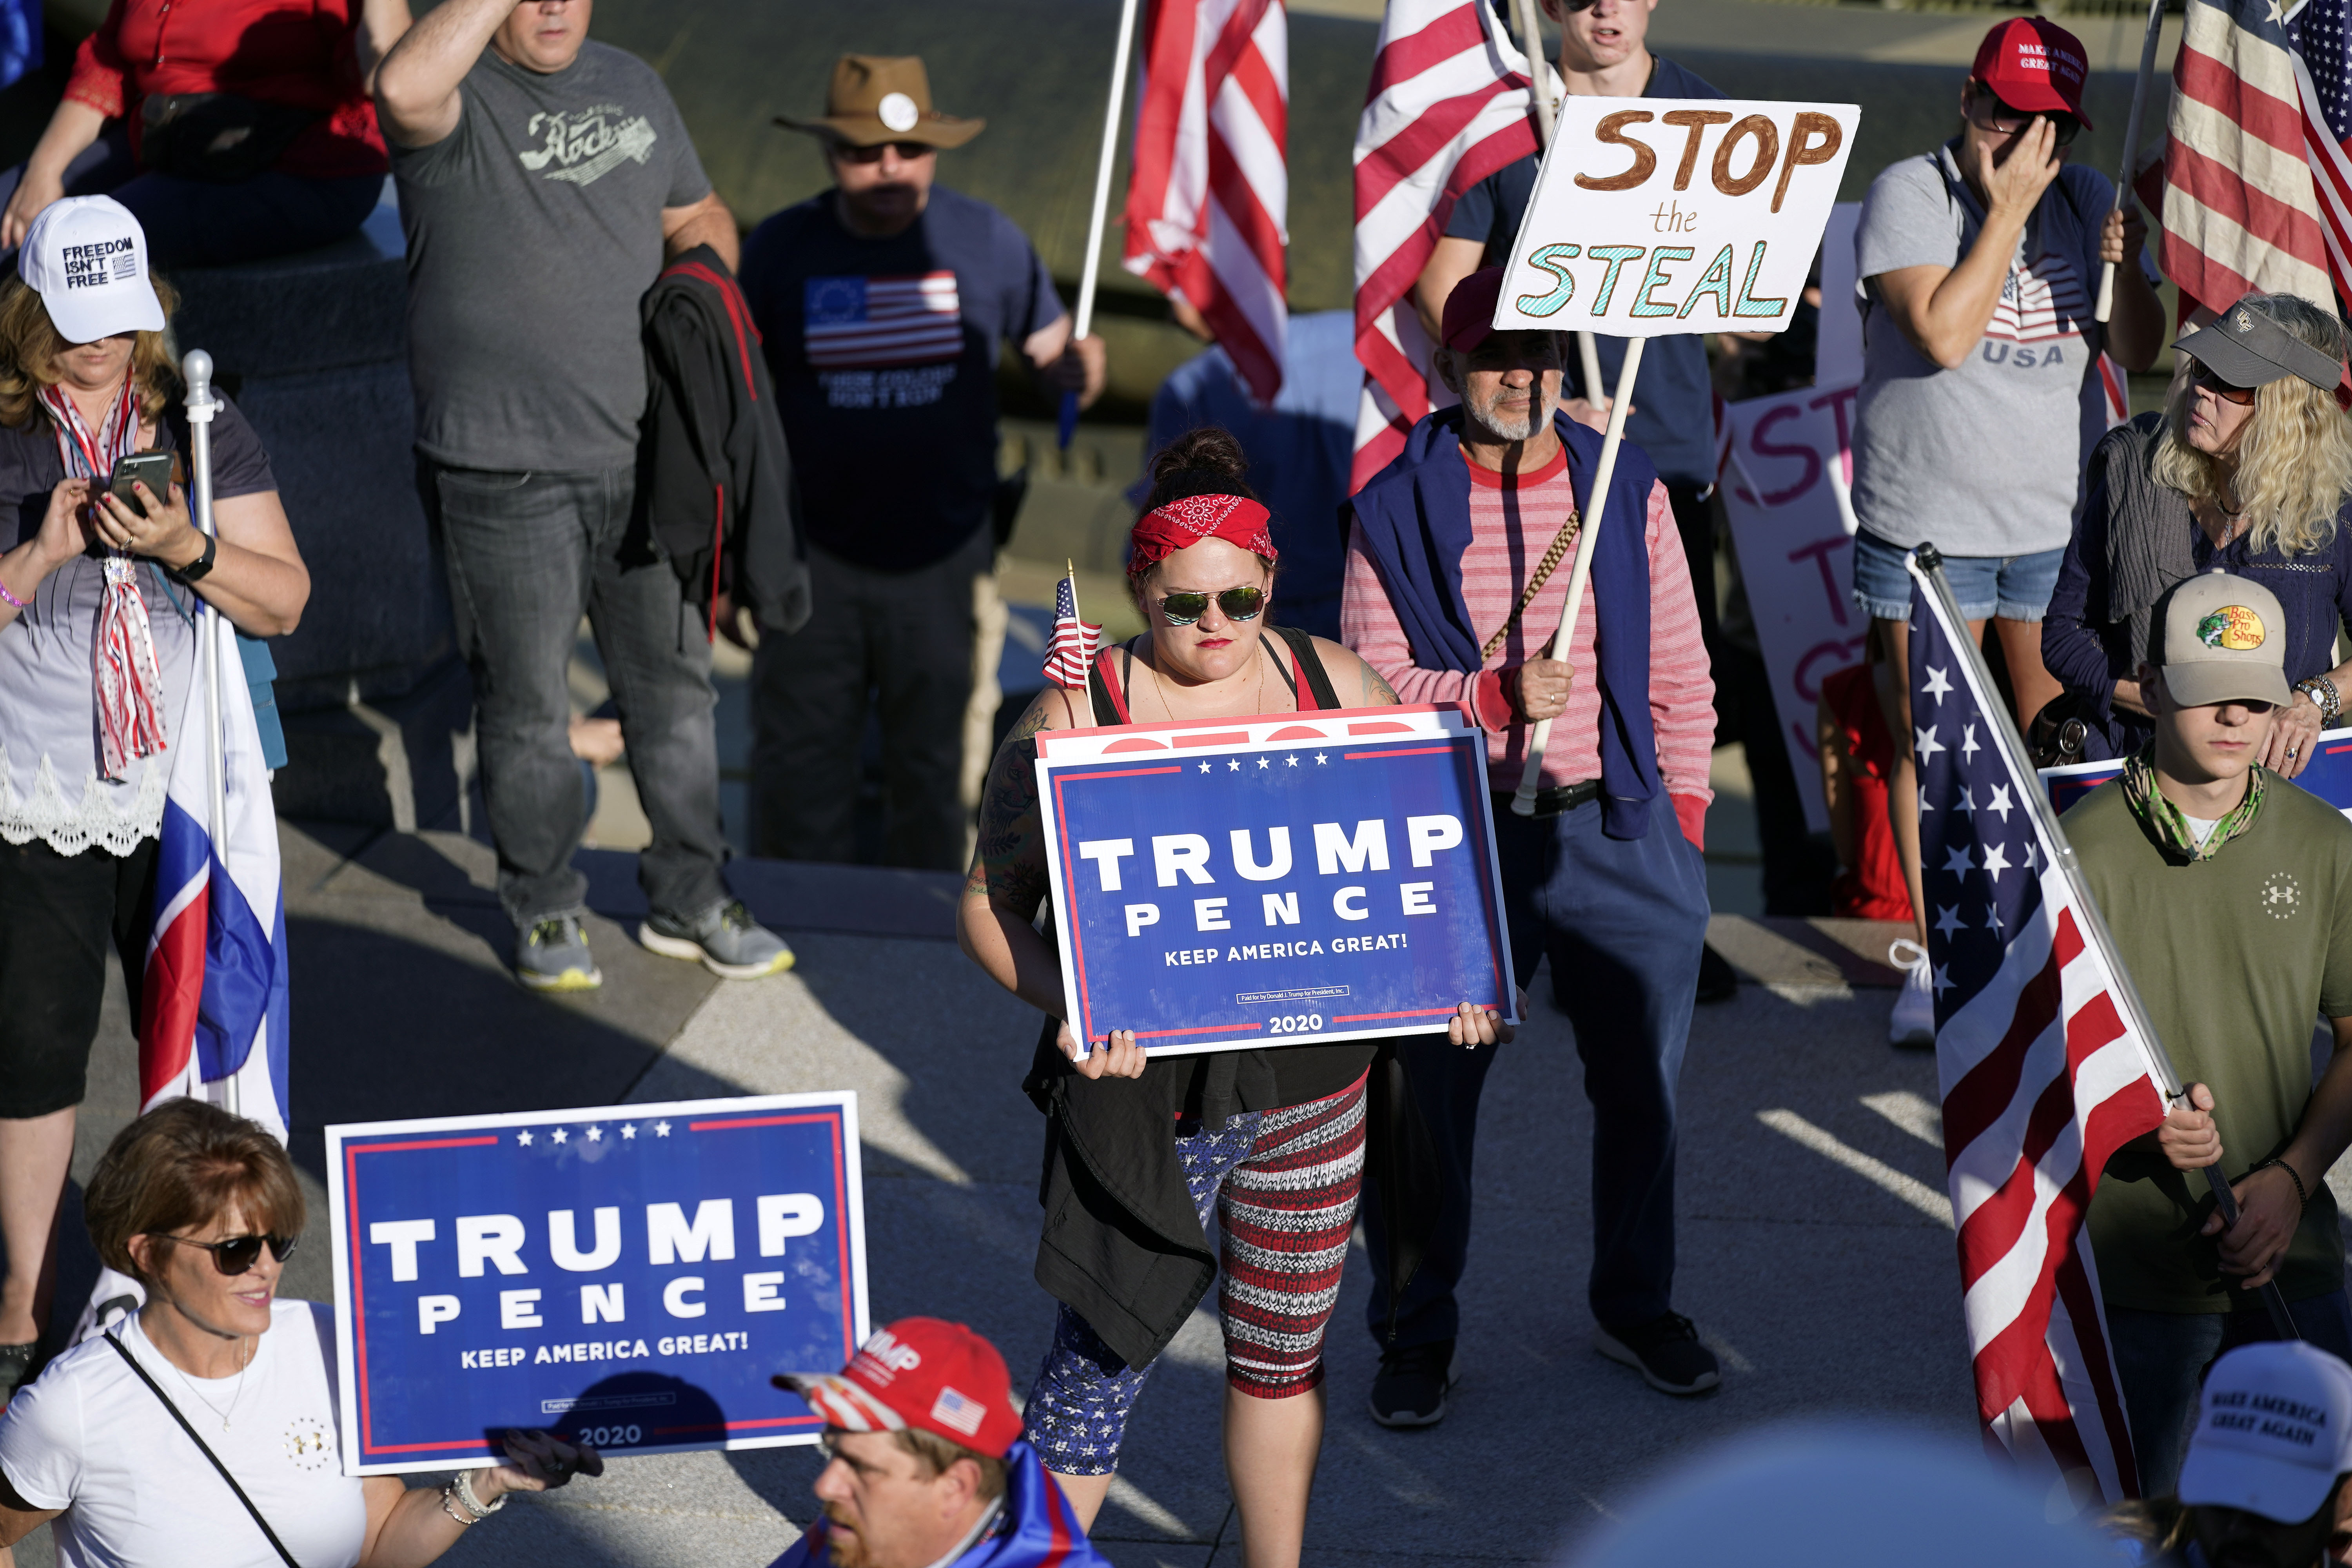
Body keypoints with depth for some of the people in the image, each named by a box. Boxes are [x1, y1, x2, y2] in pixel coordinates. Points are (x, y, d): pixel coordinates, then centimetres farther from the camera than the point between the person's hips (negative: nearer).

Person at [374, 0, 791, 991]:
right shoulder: (457, 98, -10)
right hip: (502, 471, -5)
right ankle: (546, 912, 23)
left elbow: (697, 215, 24)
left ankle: (689, 898, 28)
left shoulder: (630, 86, 11)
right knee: (526, 705, 6)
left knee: (674, 683, 13)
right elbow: (406, 90, -36)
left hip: (643, 457, 5)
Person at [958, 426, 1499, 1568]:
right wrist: (1069, 1005, -24)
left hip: (1315, 1077, 4)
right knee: (1105, 1349, -2)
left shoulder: (1329, 683, 1)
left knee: (1285, 1345, 16)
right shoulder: (1076, 719, -10)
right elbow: (989, 905, -7)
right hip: (1147, 1087, -4)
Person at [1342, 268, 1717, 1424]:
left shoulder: (1628, 492, 6)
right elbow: (1366, 682, -4)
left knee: (1642, 1080, 11)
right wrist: (1493, 696, -18)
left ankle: (1637, 1307, 30)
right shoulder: (1396, 511, -1)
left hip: (1614, 825, 2)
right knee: (1427, 1089, 0)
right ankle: (1417, 1336, 15)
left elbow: (1679, 669, 10)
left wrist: (1684, 807, 4)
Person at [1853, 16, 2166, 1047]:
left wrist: (2125, 268, -12)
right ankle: (1936, 961, 10)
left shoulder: (2084, 198, 7)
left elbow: (2137, 355, 8)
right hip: (1928, 524, -3)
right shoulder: (1909, 195, -7)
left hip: (2061, 526, 3)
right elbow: (1944, 333, -20)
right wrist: (2009, 206, -19)